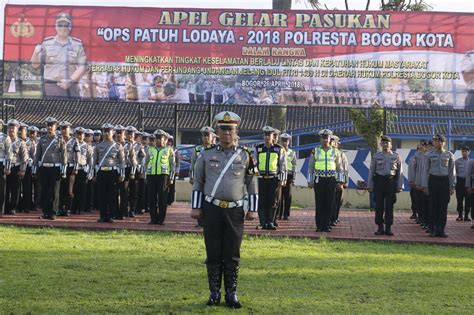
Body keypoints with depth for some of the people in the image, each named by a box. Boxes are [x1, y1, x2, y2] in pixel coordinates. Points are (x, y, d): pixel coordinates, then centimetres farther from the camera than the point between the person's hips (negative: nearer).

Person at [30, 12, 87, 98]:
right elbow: (35, 65, 6)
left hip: (71, 88, 1)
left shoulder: (77, 44, 6)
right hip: (50, 87, -1)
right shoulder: (46, 43, 5)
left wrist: (70, 80, -9)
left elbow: (82, 66, 3)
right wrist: (36, 53, -15)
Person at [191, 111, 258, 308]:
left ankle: (231, 295, 10)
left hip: (235, 211, 0)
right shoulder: (206, 155, 3)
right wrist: (195, 207, 4)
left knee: (232, 255, 3)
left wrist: (253, 209, 2)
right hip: (212, 210, 0)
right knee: (213, 254, 3)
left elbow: (252, 183, 7)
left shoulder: (245, 156, 4)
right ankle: (214, 294, 11)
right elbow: (198, 182, 8)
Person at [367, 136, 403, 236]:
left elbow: (400, 172, 6)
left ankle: (388, 228, 6)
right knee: (379, 205, 1)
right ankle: (380, 228, 7)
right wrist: (370, 185, 2)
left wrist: (400, 186, 0)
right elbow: (371, 171, 7)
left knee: (389, 205, 1)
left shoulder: (396, 156, 6)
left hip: (391, 181, 0)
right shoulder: (376, 156, 6)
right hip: (379, 181, 0)